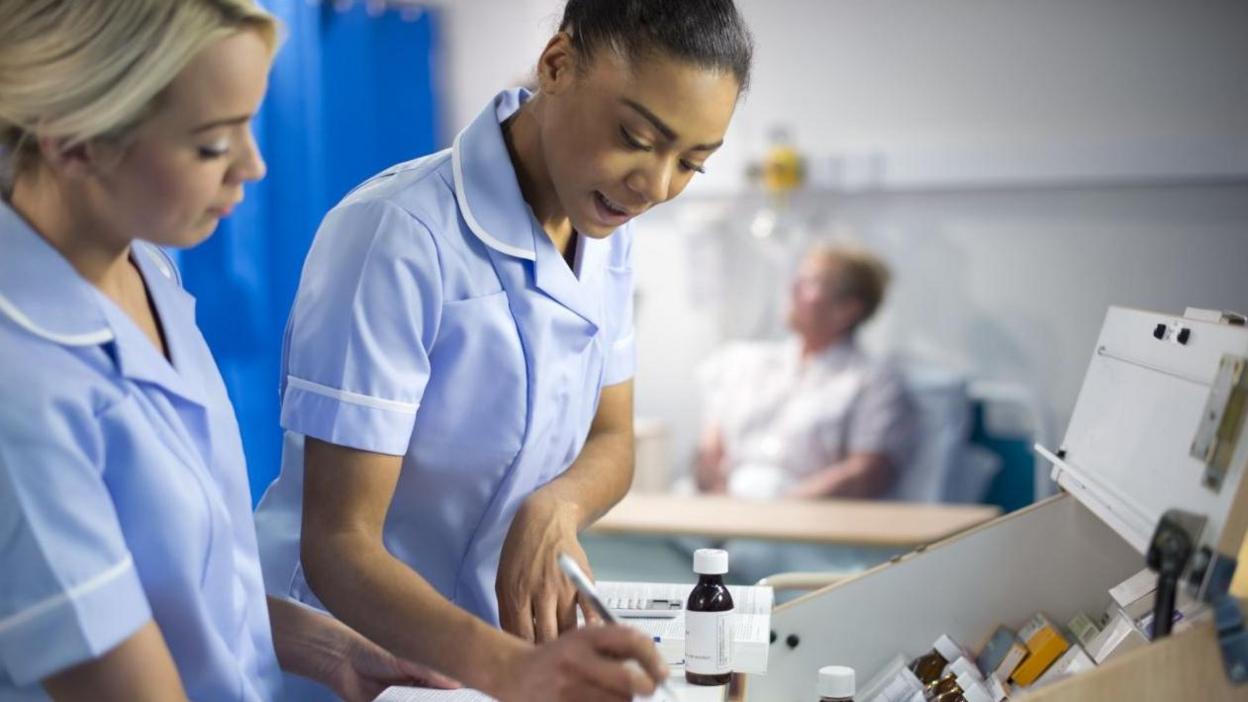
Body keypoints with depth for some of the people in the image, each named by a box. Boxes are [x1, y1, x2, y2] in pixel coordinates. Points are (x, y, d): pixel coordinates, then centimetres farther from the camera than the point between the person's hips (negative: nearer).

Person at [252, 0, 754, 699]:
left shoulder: (606, 230, 0)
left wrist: (555, 508, -14)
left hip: (505, 631, 5)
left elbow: (612, 441, 8)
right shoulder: (396, 234, -21)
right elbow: (337, 543, -21)